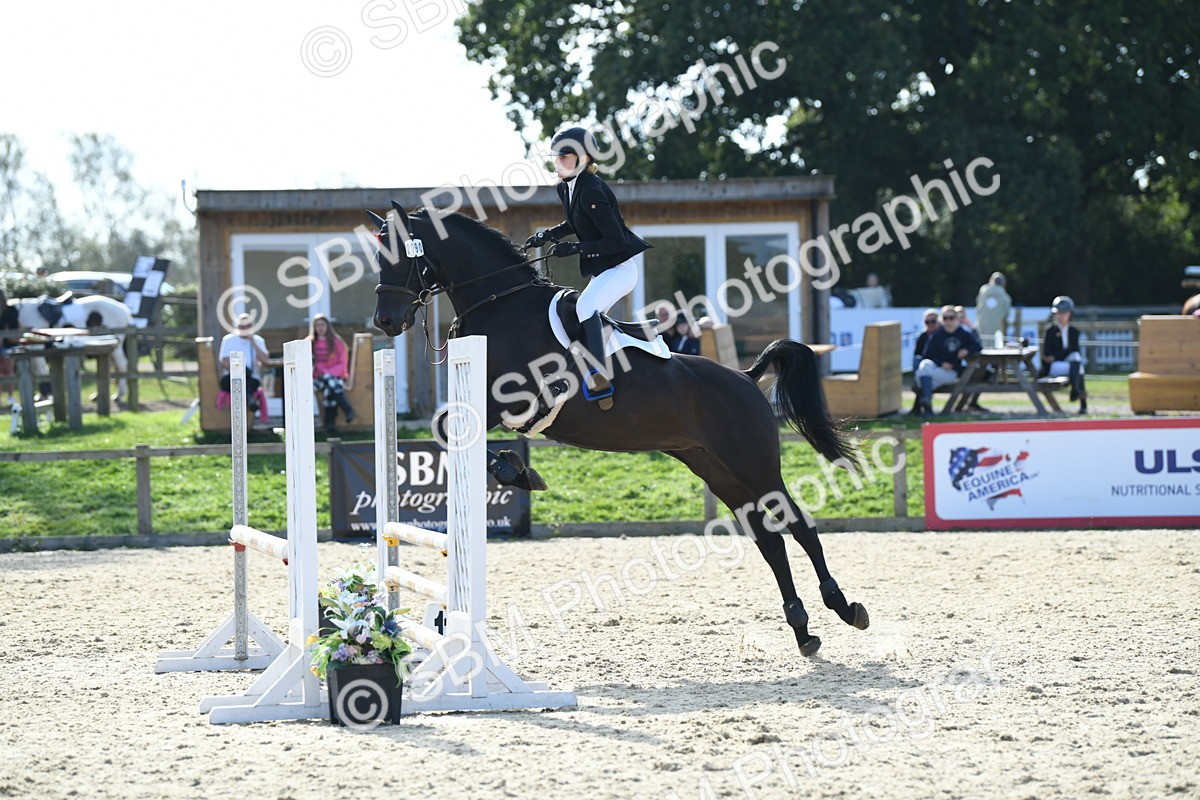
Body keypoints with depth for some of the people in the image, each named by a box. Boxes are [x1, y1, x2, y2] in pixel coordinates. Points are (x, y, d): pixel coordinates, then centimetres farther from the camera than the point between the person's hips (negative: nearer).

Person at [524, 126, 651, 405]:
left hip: (620, 268, -11)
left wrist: (574, 248, -25)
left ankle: (598, 377, -41)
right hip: (601, 271, 11)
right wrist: (546, 235, 11)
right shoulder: (567, 188, 7)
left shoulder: (591, 191, -22)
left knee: (585, 306, -32)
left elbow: (617, 241, -24)